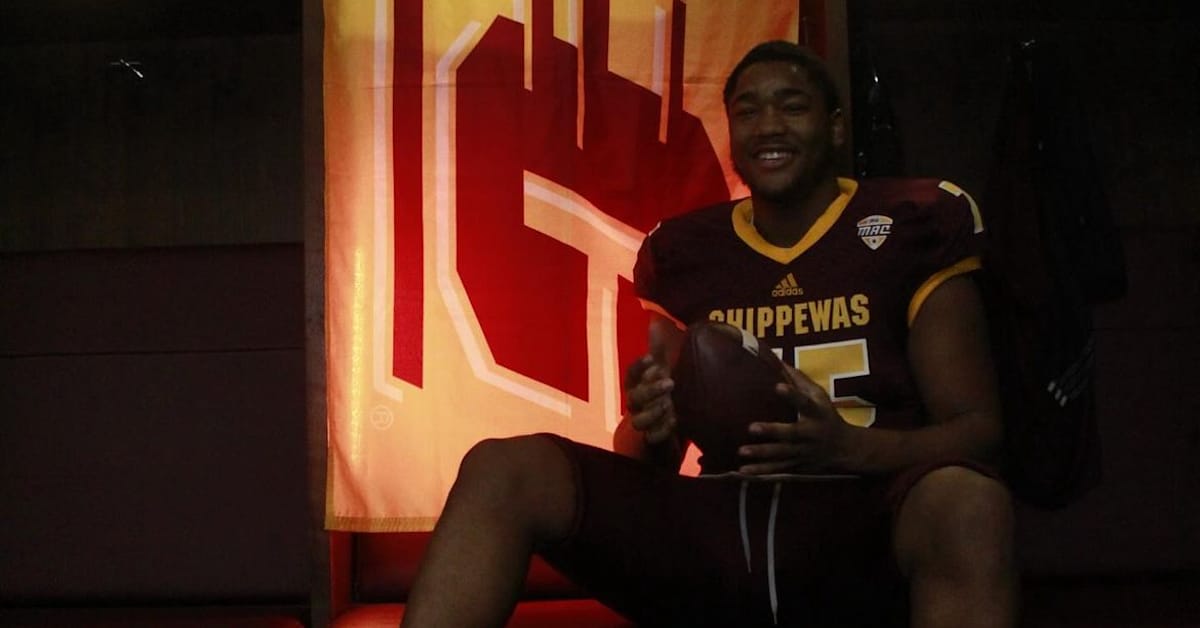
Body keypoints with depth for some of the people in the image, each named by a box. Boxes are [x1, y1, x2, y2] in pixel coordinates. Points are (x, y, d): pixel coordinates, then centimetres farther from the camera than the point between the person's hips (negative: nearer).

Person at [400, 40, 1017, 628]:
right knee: (503, 468, -18)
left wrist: (850, 447, -19)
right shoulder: (684, 251, 15)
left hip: (862, 528, -3)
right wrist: (649, 431, -8)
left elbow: (978, 429, 2)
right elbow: (652, 457, 19)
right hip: (716, 522, 3)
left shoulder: (907, 230, 6)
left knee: (966, 500, -39)